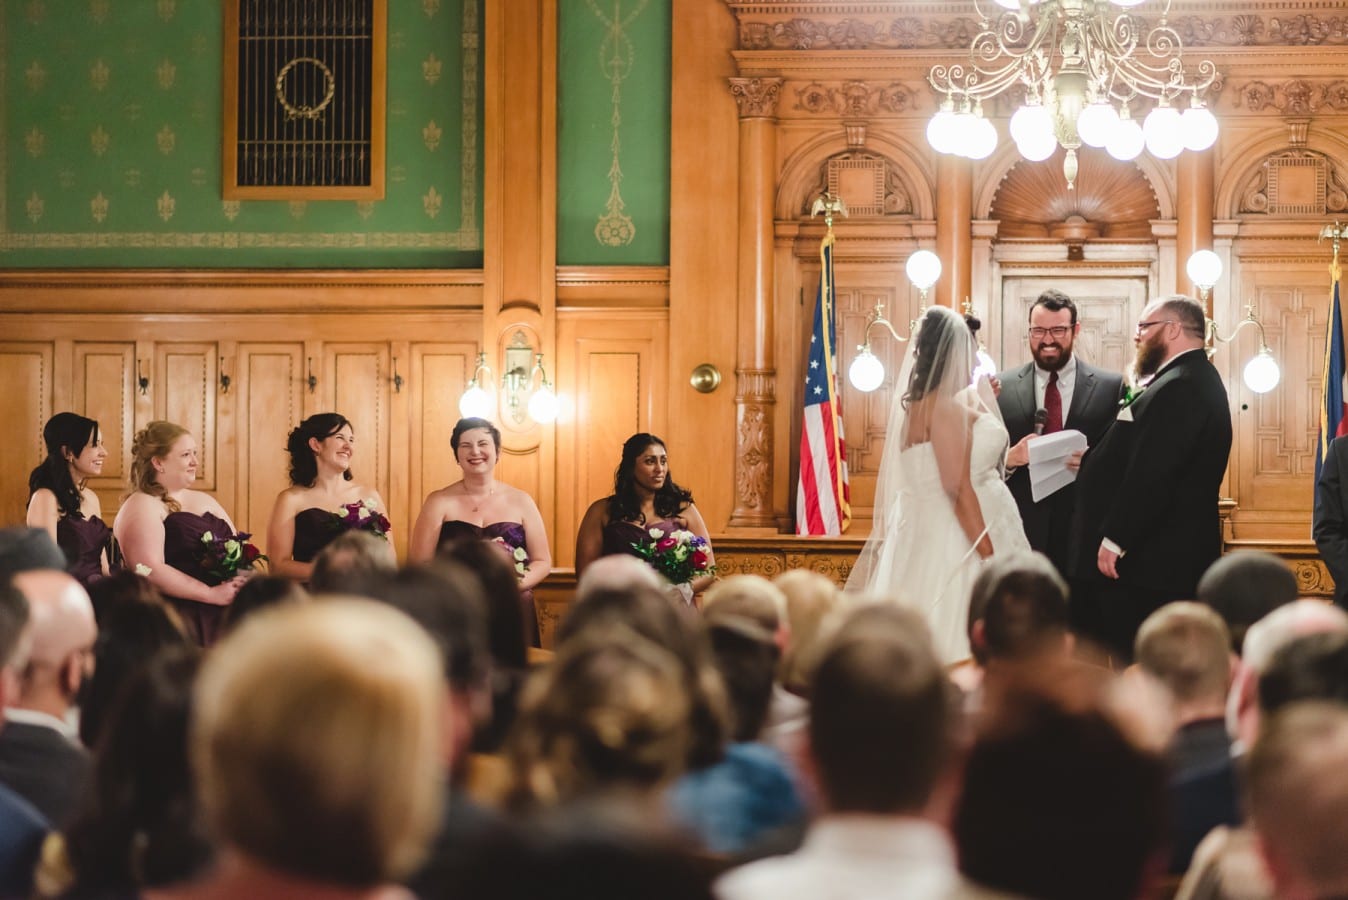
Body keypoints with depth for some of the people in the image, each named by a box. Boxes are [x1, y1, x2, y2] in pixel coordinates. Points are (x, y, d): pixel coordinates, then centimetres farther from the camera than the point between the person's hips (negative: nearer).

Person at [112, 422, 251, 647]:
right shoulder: (141, 506, 0)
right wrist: (212, 594, -15)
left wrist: (241, 581, 0)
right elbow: (151, 571, -13)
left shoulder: (206, 501, 25)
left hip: (223, 611, 8)